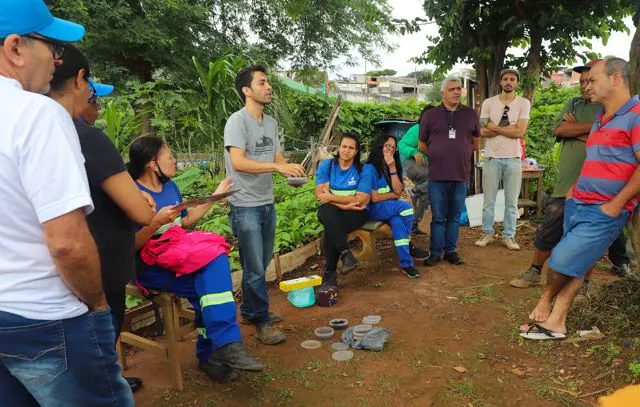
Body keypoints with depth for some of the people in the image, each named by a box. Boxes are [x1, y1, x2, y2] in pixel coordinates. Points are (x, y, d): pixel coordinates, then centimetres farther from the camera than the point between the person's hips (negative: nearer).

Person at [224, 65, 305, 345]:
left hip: (267, 203, 8)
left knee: (261, 263, 17)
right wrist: (277, 166, -28)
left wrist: (291, 171, -8)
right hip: (245, 206, -8)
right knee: (255, 269, 0)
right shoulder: (237, 121, -12)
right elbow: (238, 162, -23)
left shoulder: (271, 123, 13)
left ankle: (250, 311, 34)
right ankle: (262, 322, 14)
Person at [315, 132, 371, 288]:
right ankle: (346, 254, -37)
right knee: (328, 212, -36)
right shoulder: (326, 165, 3)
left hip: (356, 213, -1)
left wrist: (330, 197, -13)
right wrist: (344, 204, -19)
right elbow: (320, 194, -6)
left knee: (331, 229, -31)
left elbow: (362, 200, -10)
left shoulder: (363, 169, -1)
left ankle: (330, 276, -23)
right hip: (331, 212, 1)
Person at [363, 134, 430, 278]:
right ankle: (409, 246, -8)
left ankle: (406, 263, -29)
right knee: (406, 207, -26)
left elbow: (398, 191, -1)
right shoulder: (369, 168, -11)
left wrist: (392, 168, -9)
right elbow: (374, 198, -15)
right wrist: (394, 195, -1)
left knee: (397, 220, -29)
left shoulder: (394, 166, 11)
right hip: (373, 209, -6)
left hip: (389, 209, 6)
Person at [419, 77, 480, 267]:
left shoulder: (470, 114, 9)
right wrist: (437, 158, 10)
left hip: (461, 175, 2)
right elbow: (422, 145, 10)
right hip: (437, 176, -2)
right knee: (438, 217, 3)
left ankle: (450, 250, 20)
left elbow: (475, 140, 21)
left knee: (455, 216, 9)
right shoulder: (430, 115, 4)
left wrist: (462, 156, 13)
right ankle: (435, 252, 12)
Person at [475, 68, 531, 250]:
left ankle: (509, 236, 16)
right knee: (489, 200, 6)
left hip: (514, 158, 0)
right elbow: (483, 132, -5)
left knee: (511, 201, 6)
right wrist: (508, 128, -10)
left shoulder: (524, 103, 2)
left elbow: (520, 132, -9)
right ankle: (487, 233, 18)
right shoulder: (488, 103, 4)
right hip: (492, 157, 0)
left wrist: (495, 127, -8)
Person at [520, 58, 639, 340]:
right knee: (574, 266, 11)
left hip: (604, 213, -8)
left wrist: (615, 204, -18)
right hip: (578, 205, 8)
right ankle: (555, 322, 17)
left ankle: (544, 304, 19)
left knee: (563, 261, -7)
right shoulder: (600, 119, 17)